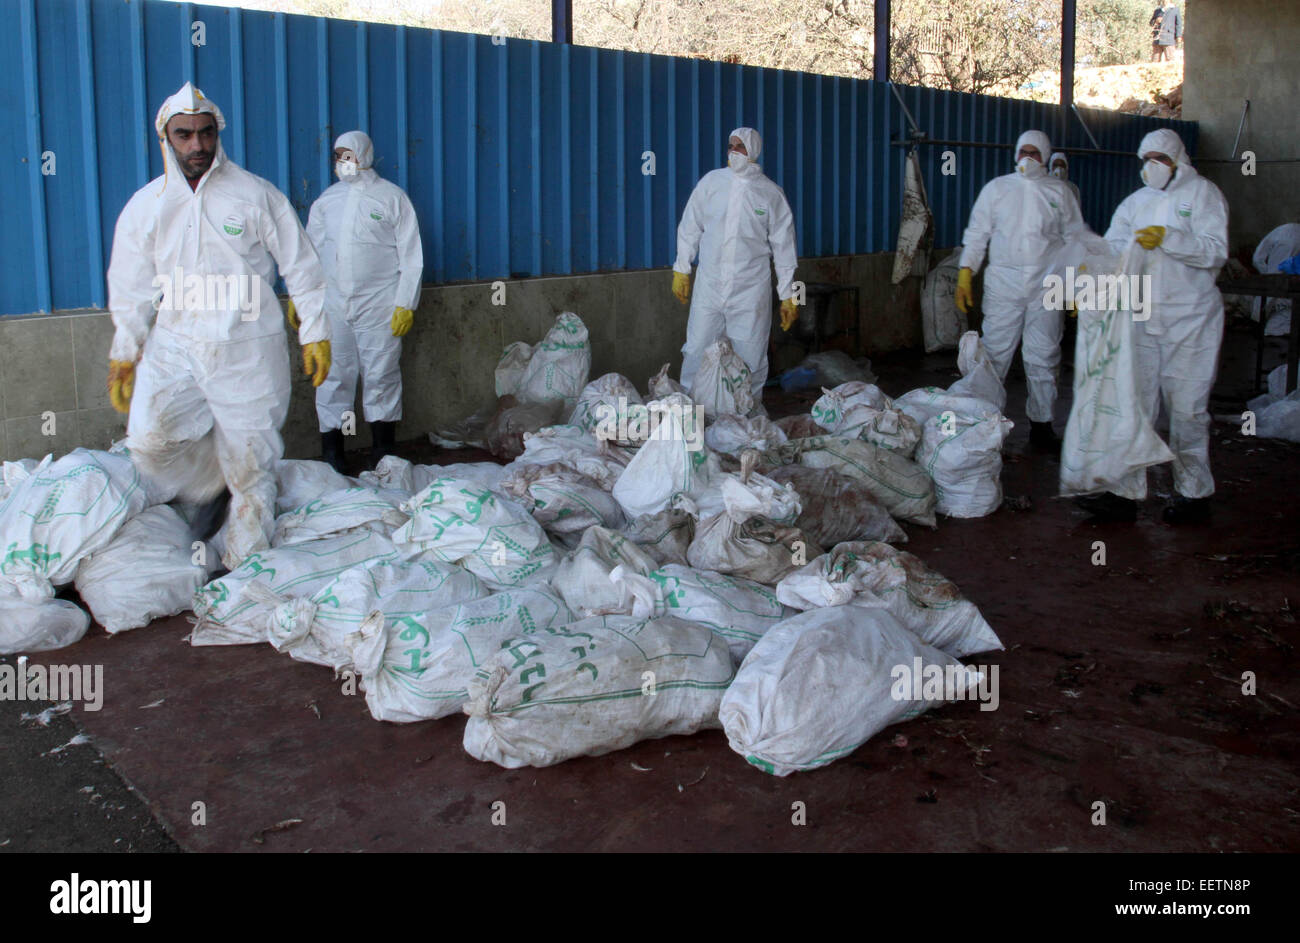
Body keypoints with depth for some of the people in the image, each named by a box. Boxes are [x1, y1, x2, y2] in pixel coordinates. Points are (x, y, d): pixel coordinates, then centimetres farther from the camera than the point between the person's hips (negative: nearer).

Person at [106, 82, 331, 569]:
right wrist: (124, 355, 13)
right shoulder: (145, 206, 5)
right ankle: (217, 481, 18)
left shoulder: (256, 195, -2)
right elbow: (131, 288, 13)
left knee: (250, 466, 3)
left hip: (248, 349, -2)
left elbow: (301, 267, 3)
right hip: (174, 345, 2)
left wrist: (315, 333, 1)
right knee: (149, 441, -13)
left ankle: (243, 570, 19)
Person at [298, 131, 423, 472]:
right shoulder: (327, 199, 12)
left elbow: (411, 255, 0)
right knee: (332, 376, 4)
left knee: (381, 377, 1)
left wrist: (406, 304, -7)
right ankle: (331, 453, 13)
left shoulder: (392, 197, 1)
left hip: (379, 306, -3)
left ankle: (382, 454, 12)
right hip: (333, 304, 3)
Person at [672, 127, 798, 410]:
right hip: (708, 287, 1)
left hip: (751, 291, -1)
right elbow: (690, 228, 12)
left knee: (750, 358, 3)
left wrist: (788, 296, 2)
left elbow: (784, 247, 4)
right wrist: (681, 270, 10)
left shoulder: (771, 193, 1)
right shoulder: (711, 182, 4)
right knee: (697, 351, 2)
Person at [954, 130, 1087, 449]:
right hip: (1003, 285, -1)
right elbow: (976, 234, 7)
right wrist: (964, 277, -1)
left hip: (1046, 287, 1)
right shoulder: (996, 188, 7)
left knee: (1043, 358, 5)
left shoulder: (1059, 192, 9)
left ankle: (1041, 425, 14)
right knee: (994, 354, -2)